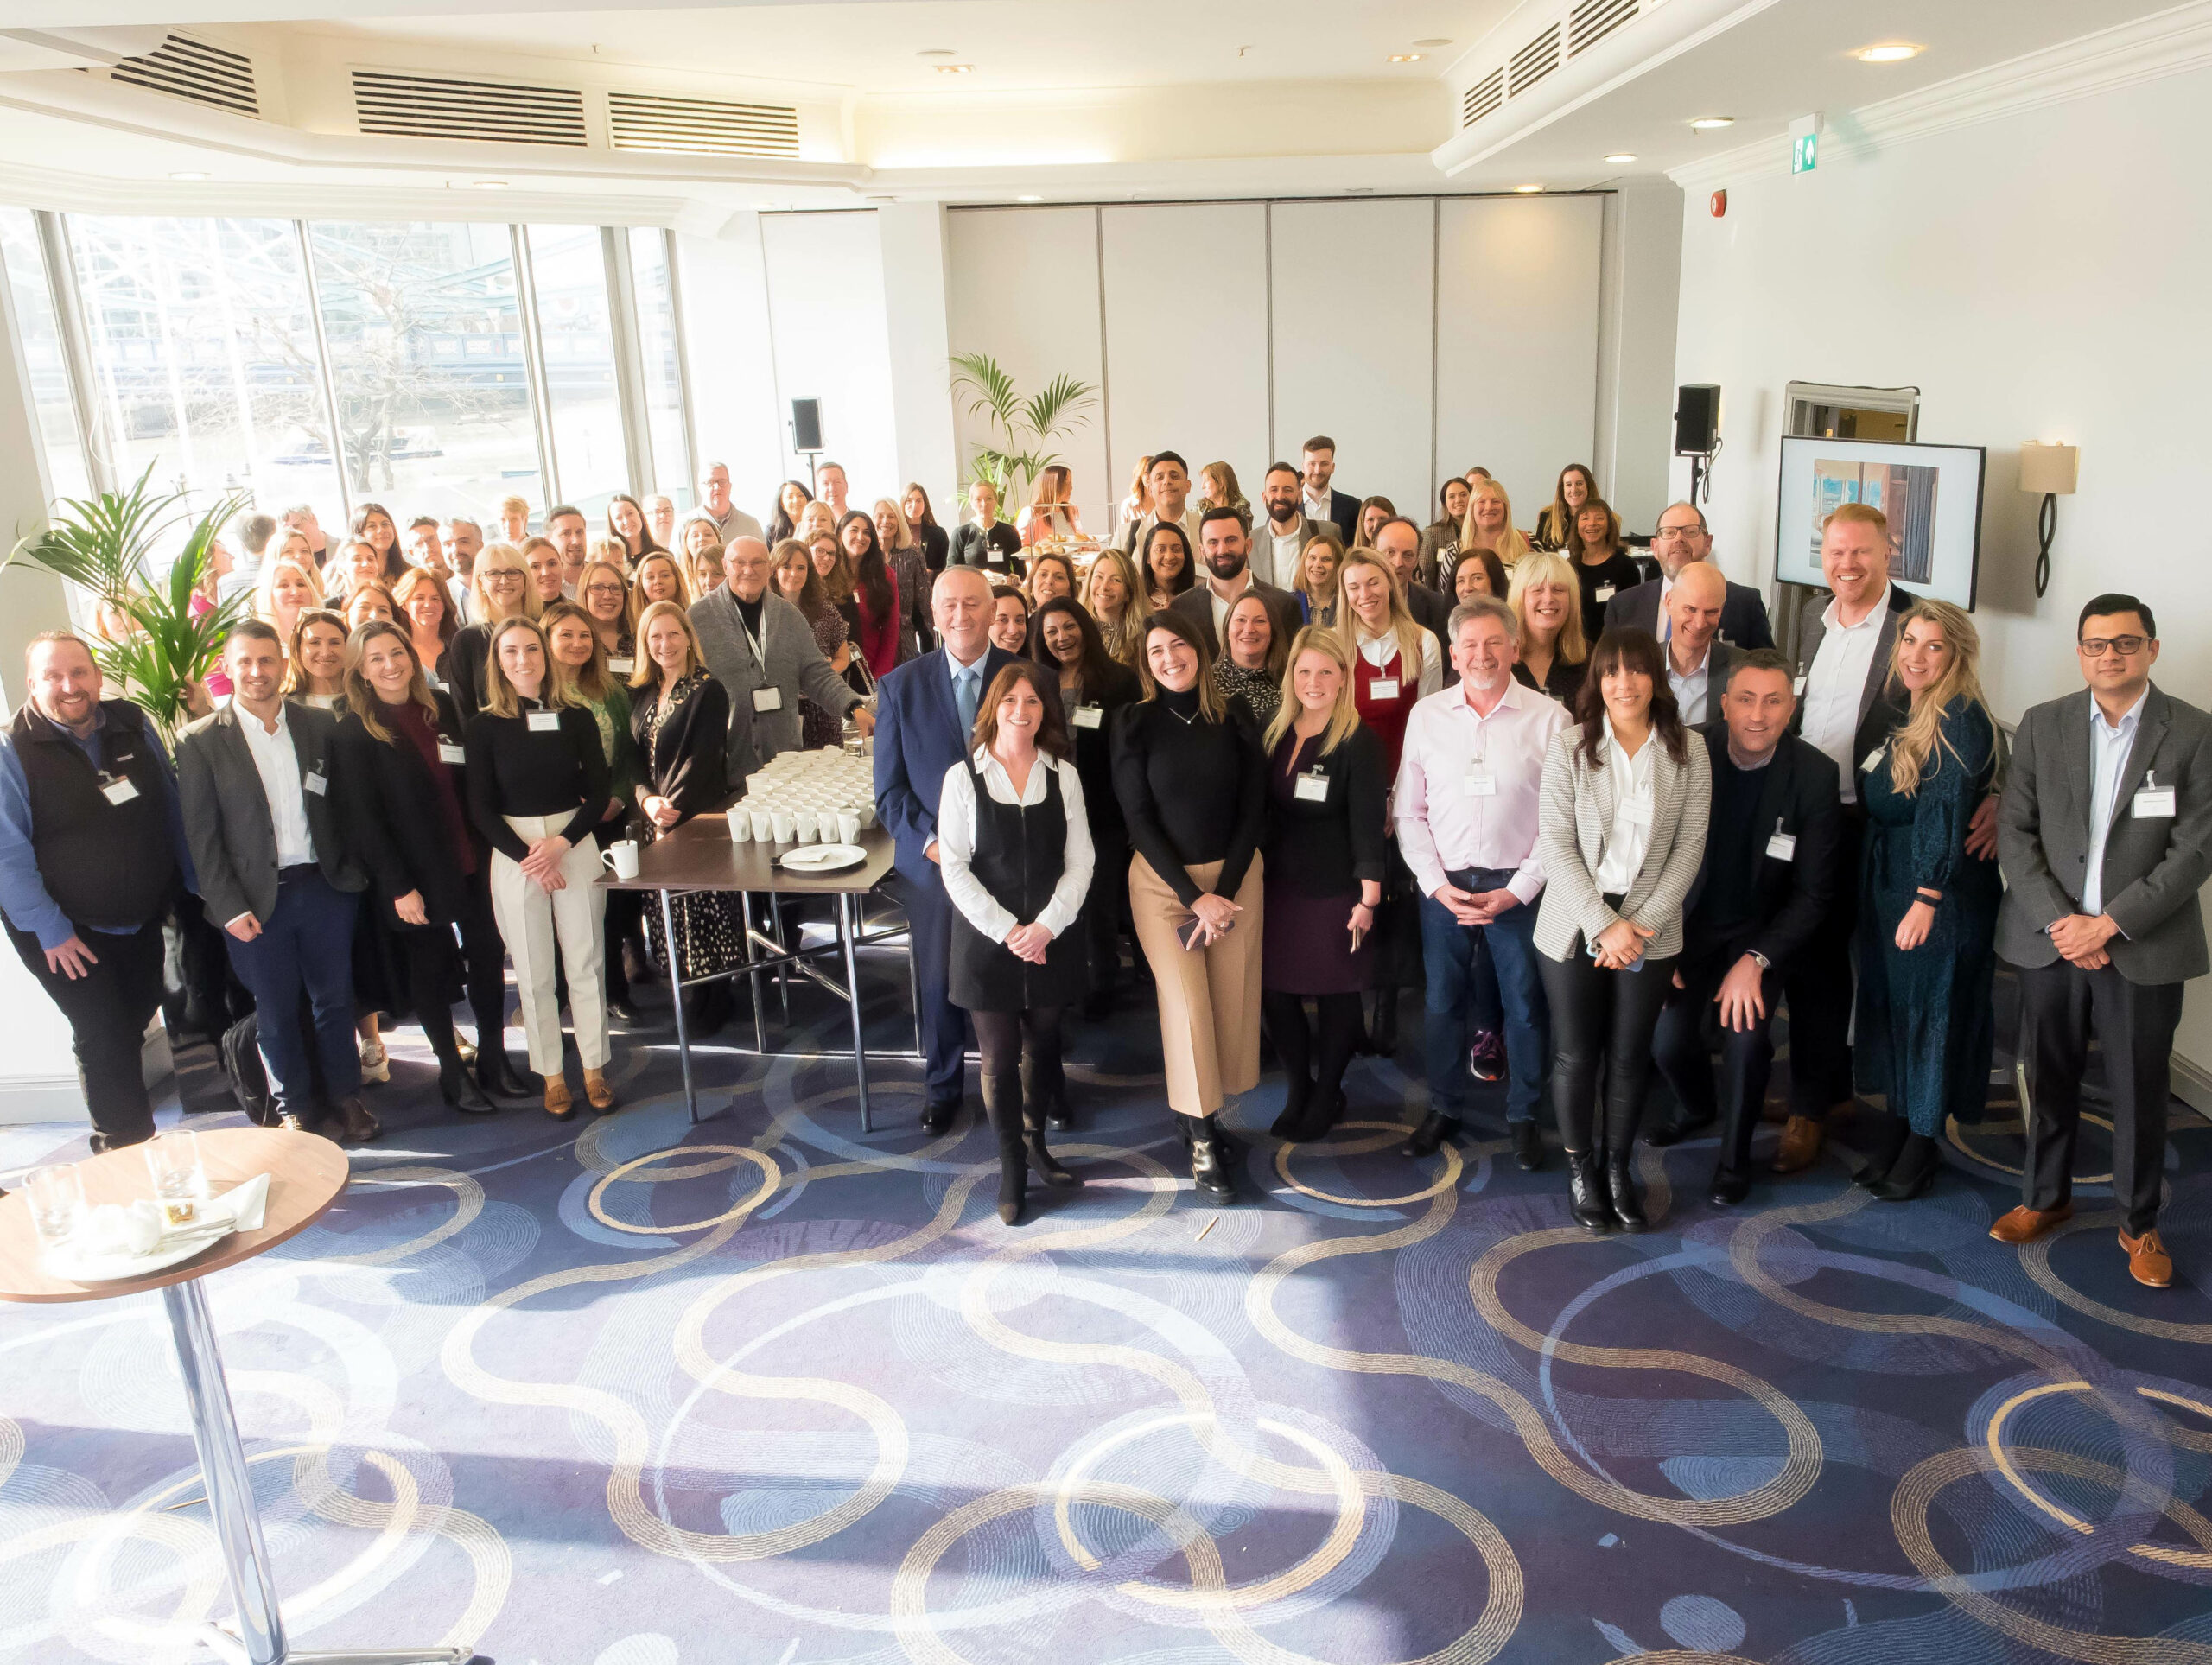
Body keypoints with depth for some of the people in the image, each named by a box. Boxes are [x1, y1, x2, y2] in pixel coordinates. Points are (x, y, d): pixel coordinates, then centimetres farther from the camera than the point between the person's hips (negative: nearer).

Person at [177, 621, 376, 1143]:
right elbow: (201, 835, -5)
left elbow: (343, 806, 8)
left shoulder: (320, 726, 4)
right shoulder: (200, 742, -4)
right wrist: (230, 907, -10)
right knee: (276, 1012, 10)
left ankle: (347, 1096, 28)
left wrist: (352, 873, -1)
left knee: (335, 1000, 12)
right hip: (256, 900, -2)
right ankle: (294, 1108, 27)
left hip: (324, 887, 2)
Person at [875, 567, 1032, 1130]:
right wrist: (929, 841, -14)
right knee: (939, 984, 14)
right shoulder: (901, 686, -1)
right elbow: (889, 787, 0)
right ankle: (941, 1088, 35)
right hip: (933, 861, 1)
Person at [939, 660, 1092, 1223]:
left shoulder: (1063, 775, 2)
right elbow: (955, 867, -7)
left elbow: (1079, 861, 0)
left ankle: (1035, 1142, 35)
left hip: (1051, 939, 2)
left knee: (1042, 1049, 13)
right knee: (998, 1059, 3)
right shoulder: (963, 777, -4)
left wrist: (1046, 925, -11)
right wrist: (1008, 931, -13)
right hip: (987, 940, -2)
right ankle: (1012, 1166, 20)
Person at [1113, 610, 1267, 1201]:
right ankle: (1201, 1142, 5)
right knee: (1186, 1002, -5)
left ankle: (1200, 1111, 19)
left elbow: (1253, 809, 1)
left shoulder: (1235, 721, 0)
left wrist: (1224, 891, -9)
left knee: (1232, 999, 1)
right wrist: (1194, 896, -11)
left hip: (1236, 875, 2)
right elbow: (1138, 818, -6)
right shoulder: (1135, 725, -4)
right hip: (1163, 880, -2)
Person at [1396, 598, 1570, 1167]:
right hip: (1443, 884, 2)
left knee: (1525, 1005, 8)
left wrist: (1516, 890, -10)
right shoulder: (1427, 715, 1)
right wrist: (1436, 883, -5)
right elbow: (1408, 812, 4)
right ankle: (1444, 1108, 29)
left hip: (1518, 888, -2)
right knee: (1443, 1001, 11)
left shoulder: (1549, 719, -6)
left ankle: (1523, 1116, 27)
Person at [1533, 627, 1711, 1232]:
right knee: (1576, 1055, 5)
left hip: (1650, 929, 1)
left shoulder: (1689, 756, 0)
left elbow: (1689, 849, -2)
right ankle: (1580, 1168, 25)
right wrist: (1604, 925, -15)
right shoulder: (1569, 748, -5)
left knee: (1630, 1056, 10)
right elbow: (1555, 846, -9)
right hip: (1575, 925, -1)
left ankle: (1618, 1167, 29)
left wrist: (1640, 924, -11)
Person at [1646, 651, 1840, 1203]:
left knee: (1747, 1035, -21)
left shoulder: (1814, 775, -14)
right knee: (1668, 1038, -11)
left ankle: (1735, 1152, 8)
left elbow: (1813, 892, -10)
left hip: (1762, 930, -1)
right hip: (1688, 924, 1)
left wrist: (1755, 961, -19)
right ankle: (1698, 1108, 26)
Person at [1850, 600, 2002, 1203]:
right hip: (1887, 883, 8)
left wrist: (1928, 896, -25)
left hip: (1945, 888, -8)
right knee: (1888, 1001, 13)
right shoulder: (1905, 713, 9)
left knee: (1933, 1006, 4)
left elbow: (1947, 808, -23)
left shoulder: (1961, 717, -17)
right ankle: (1896, 1128, 26)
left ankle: (1923, 1143, 19)